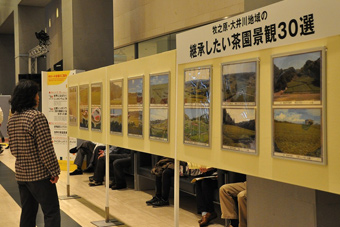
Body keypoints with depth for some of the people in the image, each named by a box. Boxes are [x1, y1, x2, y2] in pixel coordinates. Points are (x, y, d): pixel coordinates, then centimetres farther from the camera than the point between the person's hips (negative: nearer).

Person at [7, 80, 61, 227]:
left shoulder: (12, 119, 9)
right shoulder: (37, 117, -17)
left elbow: (13, 149, 15)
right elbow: (46, 149, -19)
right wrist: (55, 171, -12)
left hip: (20, 174, 8)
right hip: (39, 174, -8)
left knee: (27, 213, 16)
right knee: (51, 213, -2)